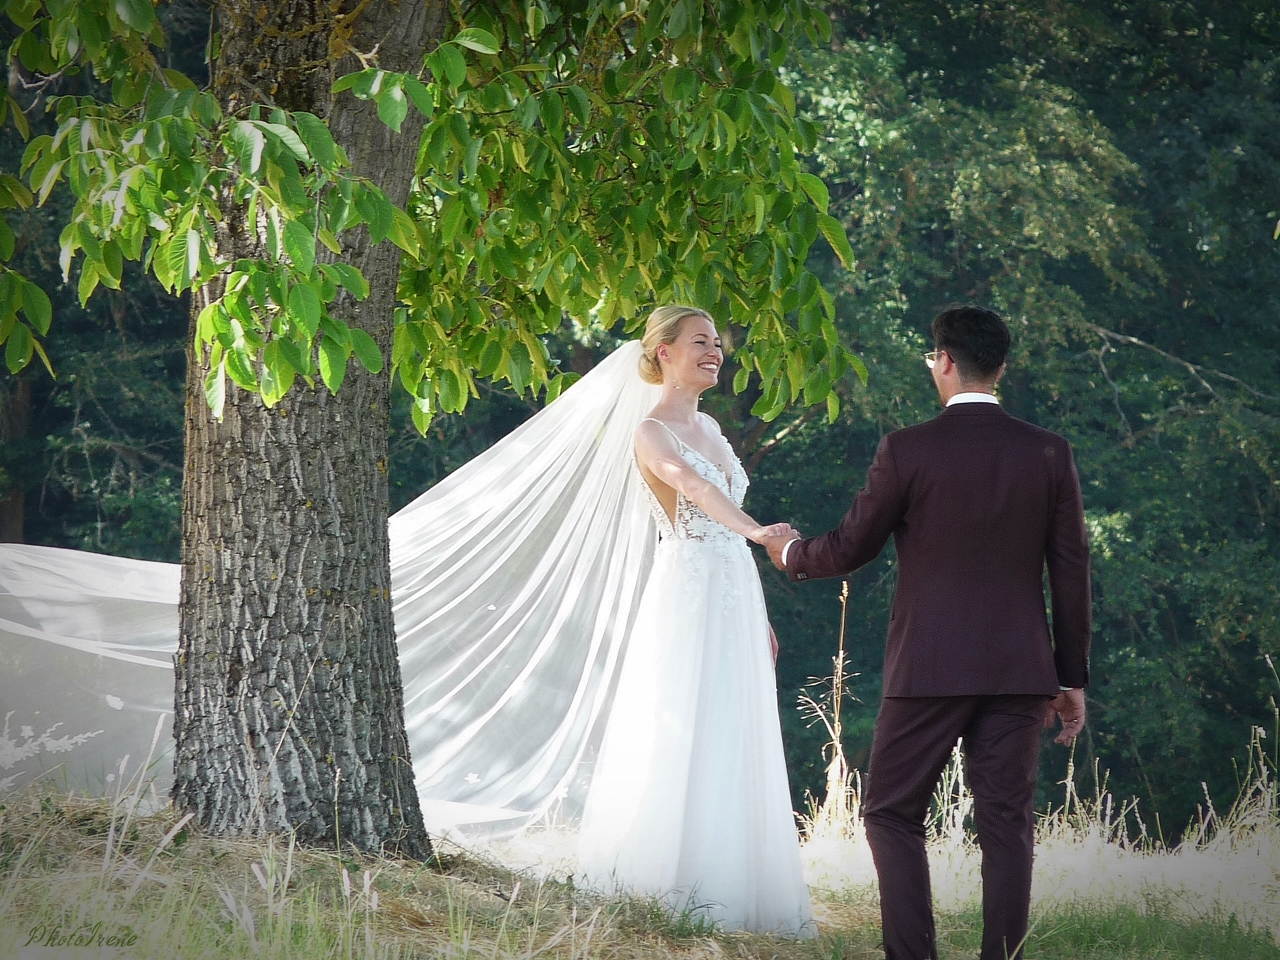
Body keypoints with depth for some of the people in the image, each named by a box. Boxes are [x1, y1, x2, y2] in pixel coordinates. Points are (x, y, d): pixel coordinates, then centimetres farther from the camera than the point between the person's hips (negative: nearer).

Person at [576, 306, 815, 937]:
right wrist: (754, 530, -47)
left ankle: (725, 889, 10)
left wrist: (760, 618, 19)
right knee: (681, 741, -8)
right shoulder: (652, 433, -9)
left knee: (734, 748, 6)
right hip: (687, 598, -8)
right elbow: (692, 485, -30)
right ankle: (665, 884, -3)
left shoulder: (709, 428, 17)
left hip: (734, 600, 8)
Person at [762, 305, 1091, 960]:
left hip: (929, 667, -3)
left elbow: (850, 548, 1)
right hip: (1018, 668, 3)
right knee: (1005, 823, 5)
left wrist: (791, 553, 23)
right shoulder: (1048, 453, 2)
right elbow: (1071, 572, 4)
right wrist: (1072, 677, 12)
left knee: (892, 814, 7)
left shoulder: (907, 450, -7)